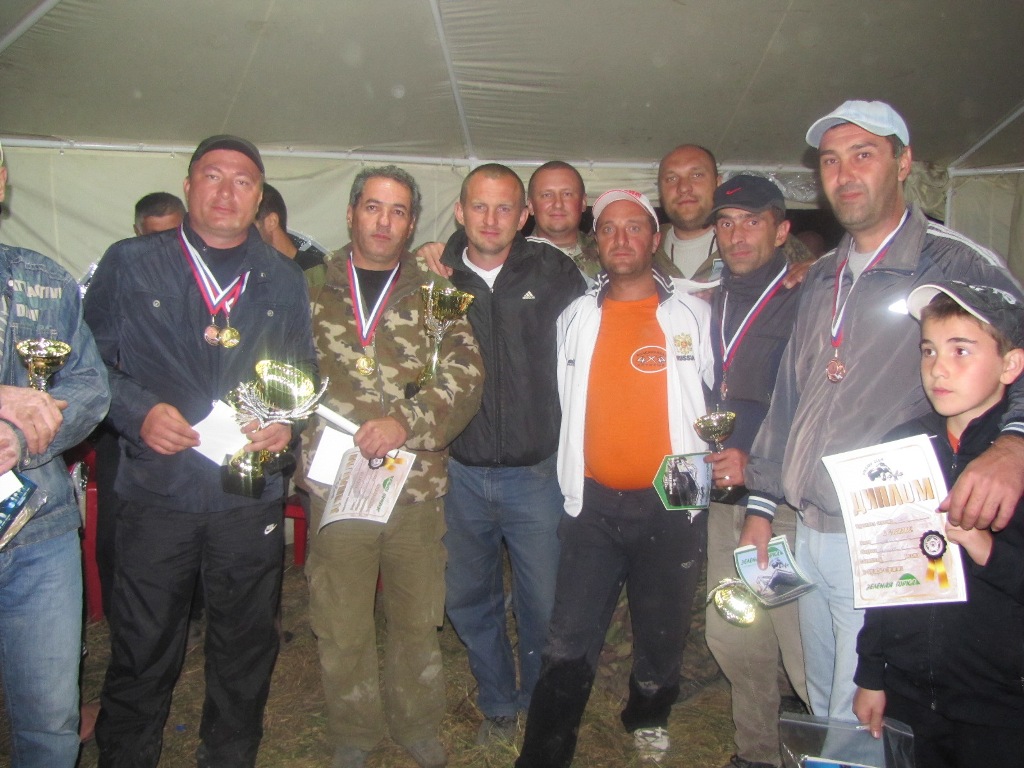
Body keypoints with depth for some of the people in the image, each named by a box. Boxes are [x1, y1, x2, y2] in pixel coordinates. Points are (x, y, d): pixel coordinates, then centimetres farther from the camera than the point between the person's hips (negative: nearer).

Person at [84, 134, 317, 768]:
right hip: (157, 490, -2)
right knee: (141, 651, 7)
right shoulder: (130, 265, 4)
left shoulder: (285, 280, 10)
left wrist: (287, 421, -6)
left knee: (246, 649, 14)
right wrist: (138, 412, -13)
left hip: (253, 497, 2)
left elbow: (305, 374, 13)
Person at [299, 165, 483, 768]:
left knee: (419, 617, 15)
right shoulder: (313, 288, 5)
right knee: (342, 626, 13)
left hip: (418, 485, 0)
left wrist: (407, 422, -20)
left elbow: (465, 378, -7)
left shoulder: (435, 294, 4)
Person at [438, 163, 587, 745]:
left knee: (544, 606, 7)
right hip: (461, 473, 2)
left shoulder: (554, 272, -2)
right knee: (469, 601, 15)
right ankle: (498, 707, 38)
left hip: (536, 473, -2)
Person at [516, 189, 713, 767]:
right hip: (594, 503, 1)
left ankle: (650, 717, 41)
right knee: (570, 642, 0)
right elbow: (562, 403, 15)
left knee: (662, 632, 15)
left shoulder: (694, 314, 2)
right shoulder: (576, 318, 7)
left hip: (671, 503, 0)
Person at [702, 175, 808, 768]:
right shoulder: (713, 306, 13)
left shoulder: (807, 304, -9)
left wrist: (758, 463, -19)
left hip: (788, 502, -7)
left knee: (805, 652, -6)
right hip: (726, 501, 7)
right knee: (732, 639, 15)